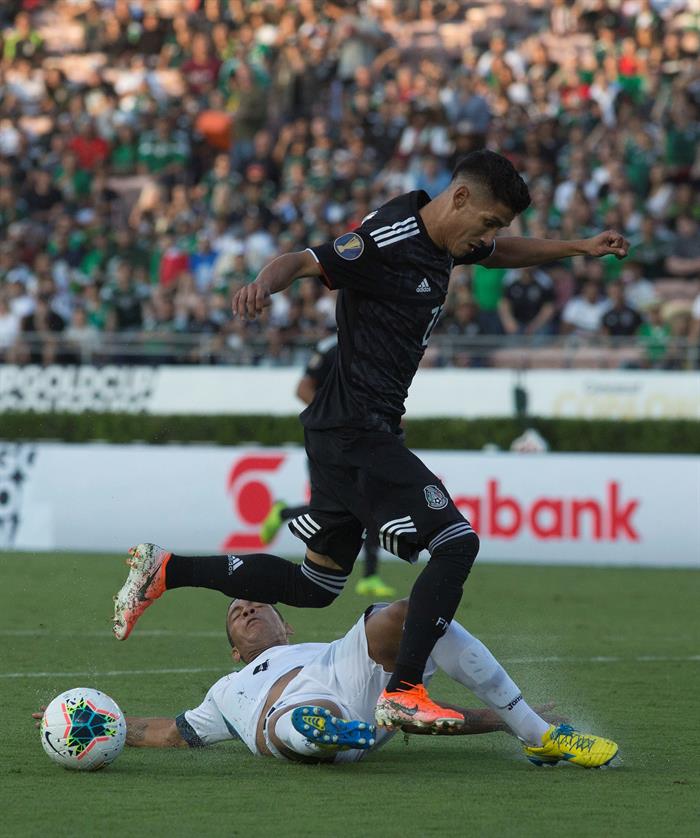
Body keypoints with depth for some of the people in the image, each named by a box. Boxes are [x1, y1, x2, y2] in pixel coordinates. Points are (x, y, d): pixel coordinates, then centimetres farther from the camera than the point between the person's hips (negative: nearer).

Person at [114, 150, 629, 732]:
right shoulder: (389, 241, -18)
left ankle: (166, 571, 20)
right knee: (456, 543, -15)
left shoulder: (440, 241, 12)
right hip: (359, 433, -10)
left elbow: (504, 253, 33)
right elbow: (305, 262, -28)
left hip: (348, 433, 10)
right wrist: (265, 284, -49)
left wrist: (578, 248, 28)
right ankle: (403, 693, -14)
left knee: (315, 585, 15)